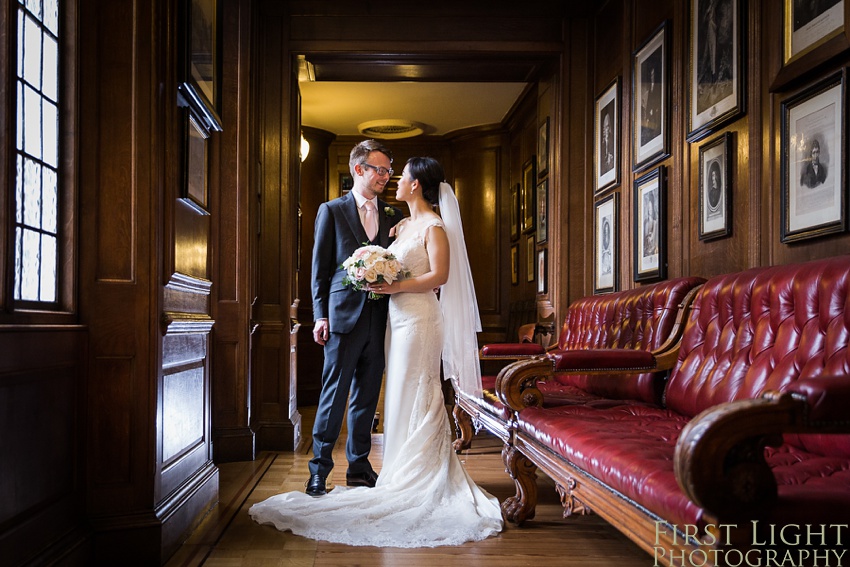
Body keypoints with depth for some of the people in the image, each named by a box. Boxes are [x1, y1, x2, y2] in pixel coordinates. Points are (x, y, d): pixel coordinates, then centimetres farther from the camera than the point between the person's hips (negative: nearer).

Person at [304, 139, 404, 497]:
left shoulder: (393, 217, 13)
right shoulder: (331, 211, 3)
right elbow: (320, 268, 0)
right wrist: (320, 316, -7)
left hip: (379, 319, 4)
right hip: (344, 316, -4)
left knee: (367, 397, 11)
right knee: (334, 394, -1)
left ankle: (358, 467, 22)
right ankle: (319, 470, 9)